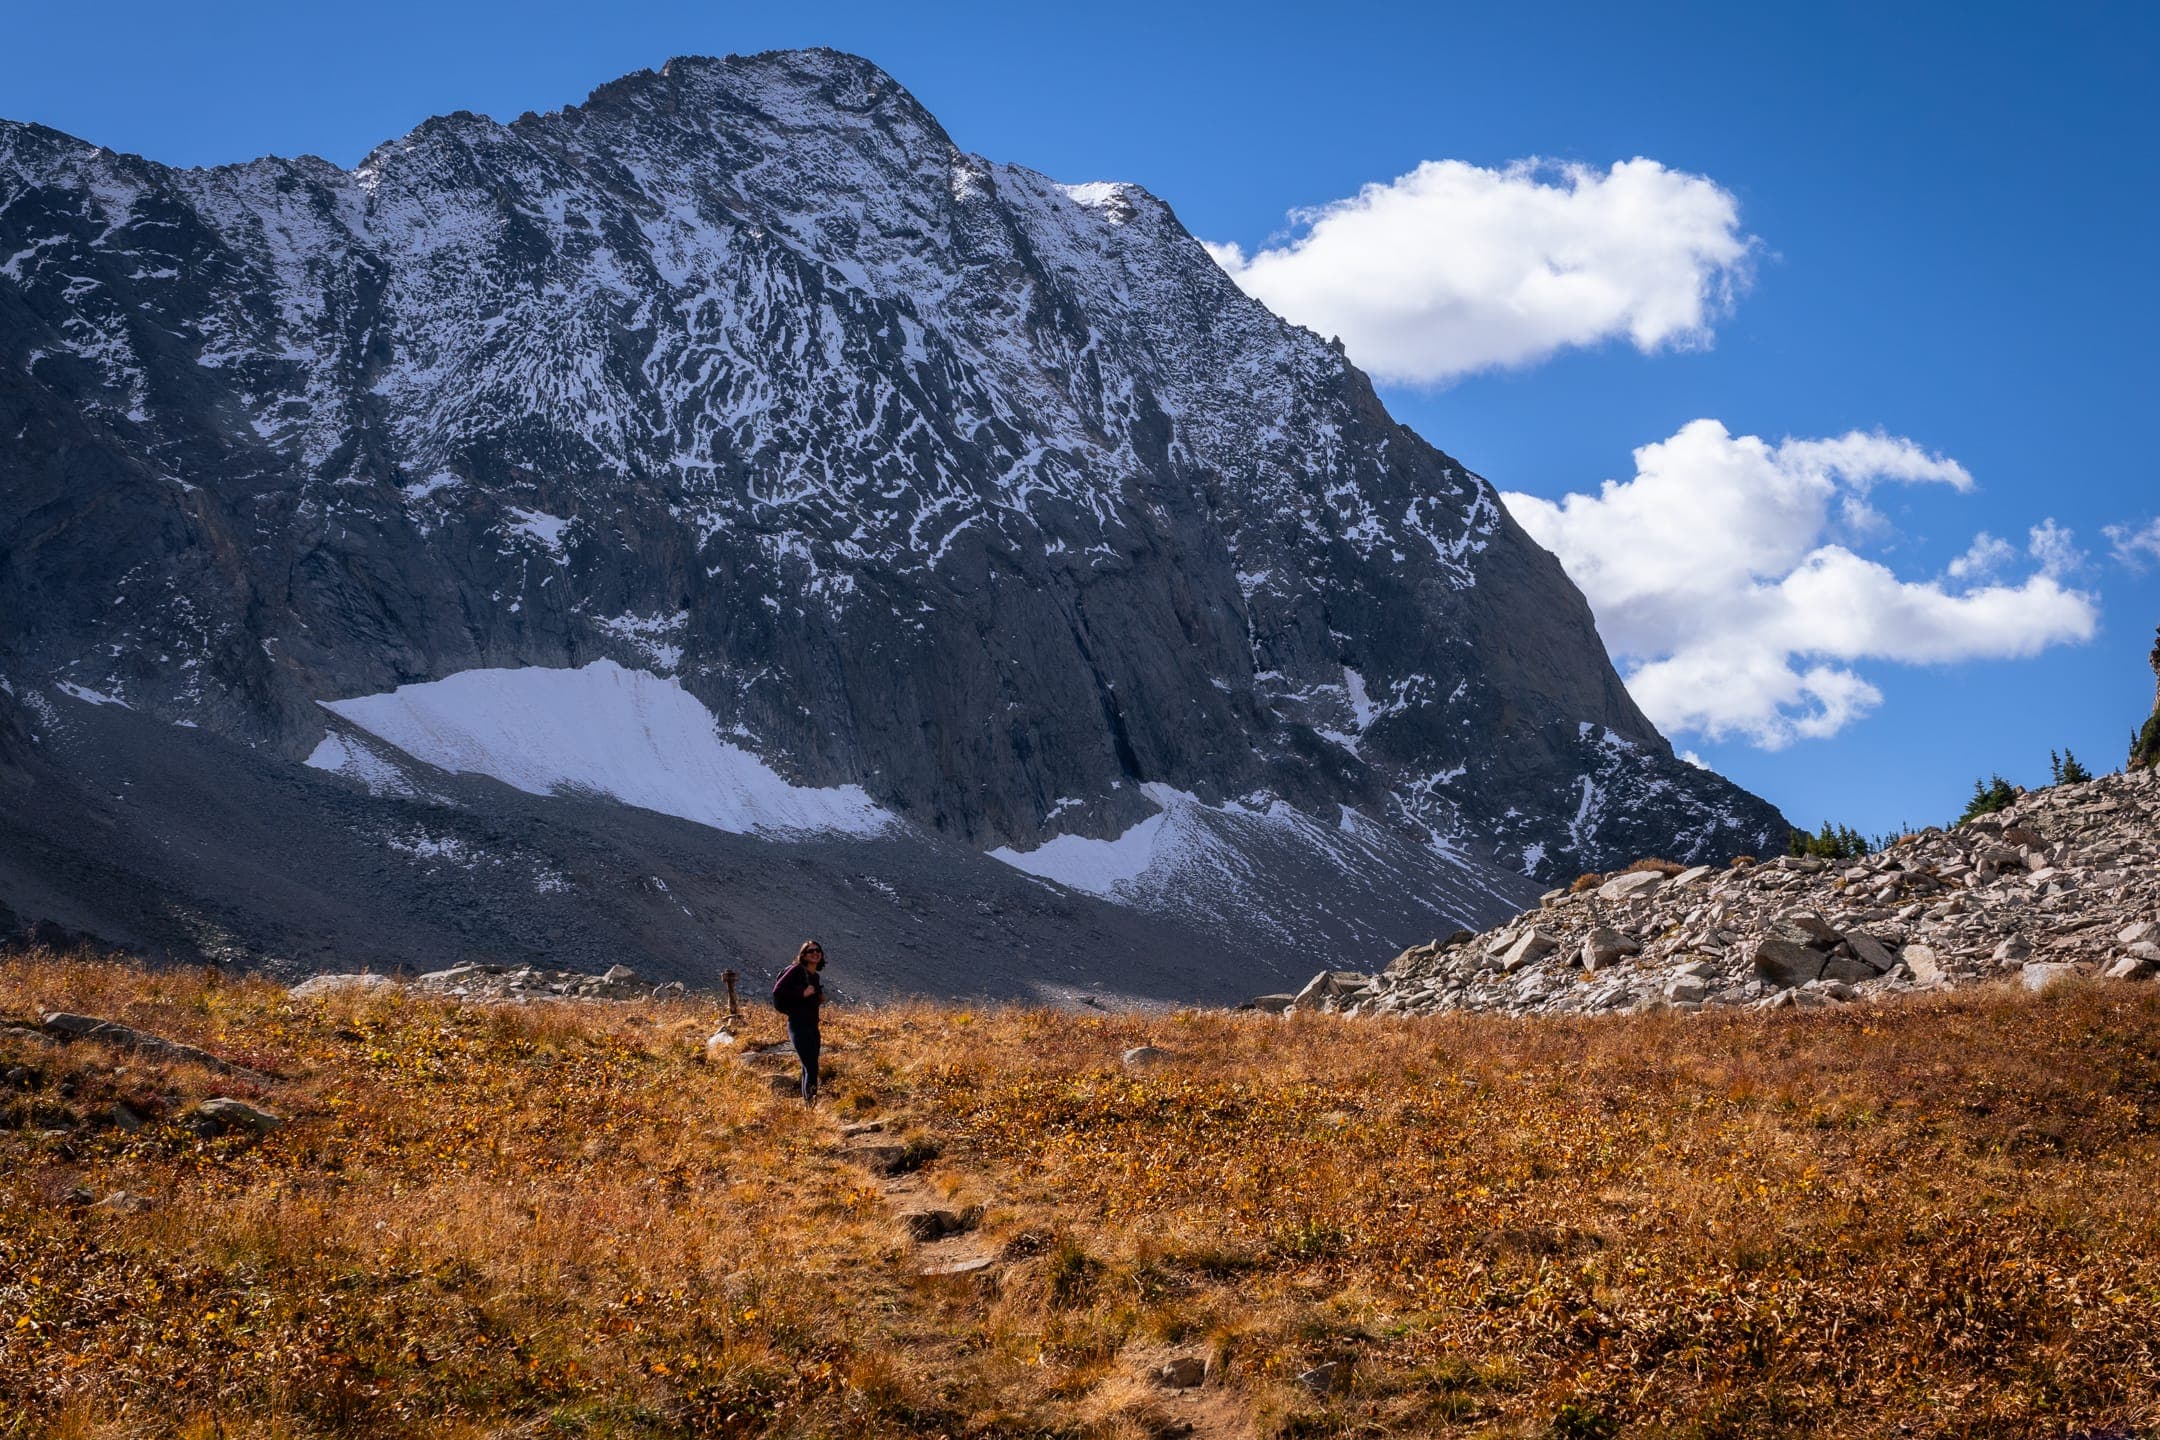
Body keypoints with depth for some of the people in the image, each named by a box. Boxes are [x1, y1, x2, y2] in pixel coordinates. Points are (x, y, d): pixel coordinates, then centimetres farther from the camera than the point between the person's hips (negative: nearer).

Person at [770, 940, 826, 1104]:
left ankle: (807, 1102, 15)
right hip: (798, 1025, -8)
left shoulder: (815, 976, 15)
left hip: (812, 1026, 8)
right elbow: (778, 991, -16)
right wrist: (802, 993, -20)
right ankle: (810, 1101, -15)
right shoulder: (796, 970, -9)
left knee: (810, 1068, 10)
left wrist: (820, 999, 7)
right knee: (811, 1067, -15)